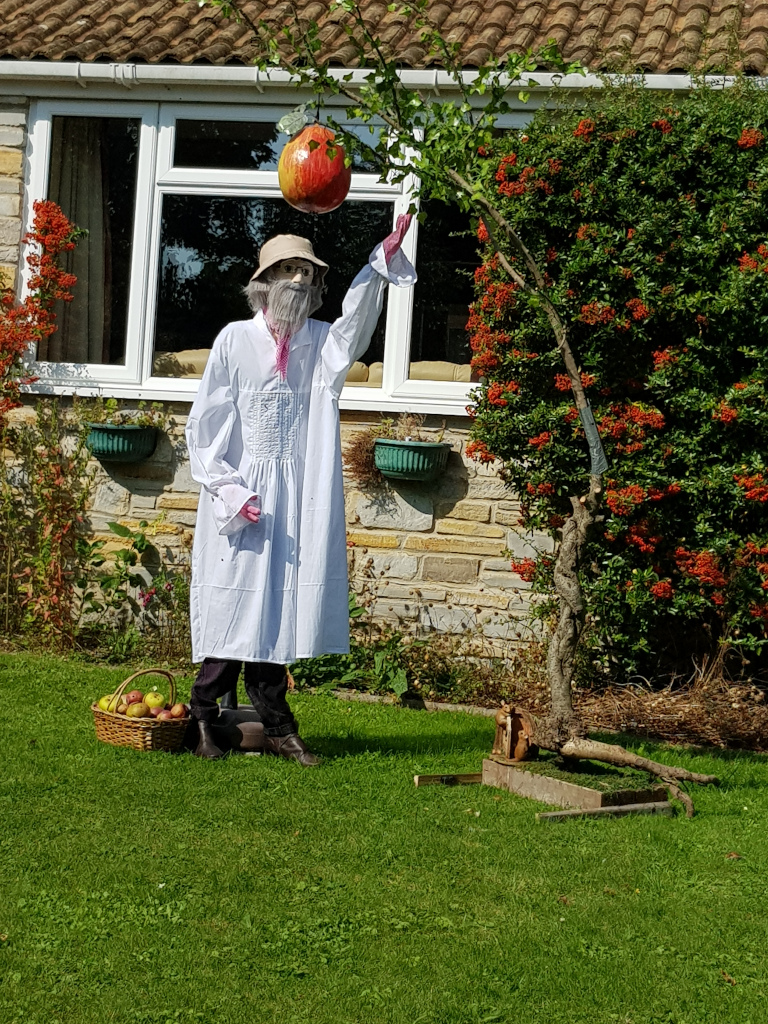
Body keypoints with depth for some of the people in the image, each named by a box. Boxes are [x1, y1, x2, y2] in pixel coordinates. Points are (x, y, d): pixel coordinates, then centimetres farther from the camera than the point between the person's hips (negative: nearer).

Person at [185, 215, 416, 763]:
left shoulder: (323, 343, 8)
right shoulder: (235, 340, 1)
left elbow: (355, 322, -16)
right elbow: (204, 426, 1)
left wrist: (383, 260, -30)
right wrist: (230, 491, -9)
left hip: (297, 503, 2)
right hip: (238, 500, -2)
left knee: (280, 606, 6)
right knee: (234, 604, -1)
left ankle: (275, 726, 14)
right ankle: (204, 716, 13)